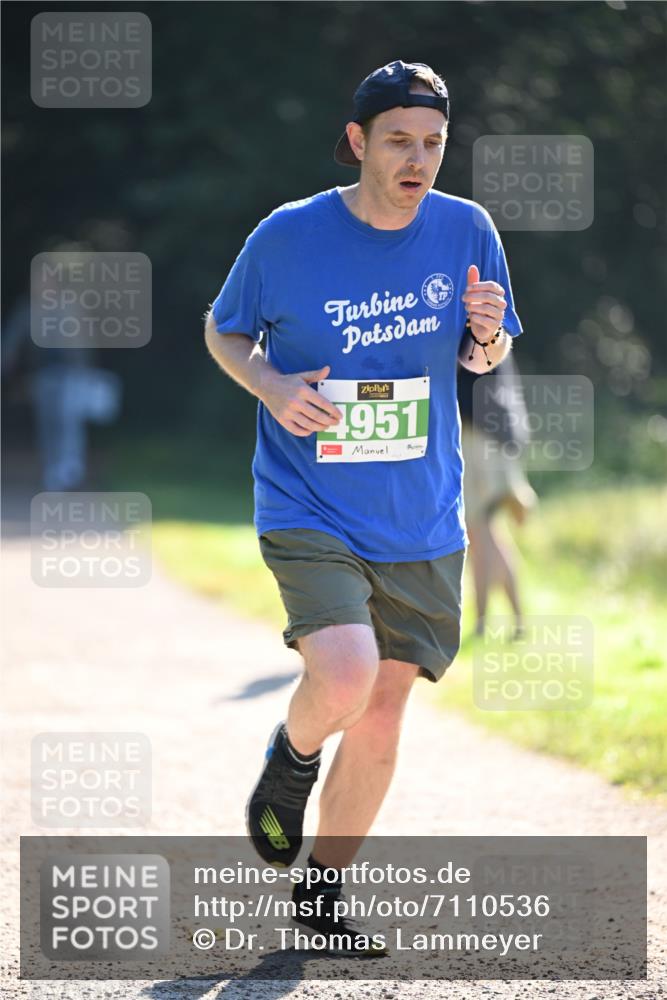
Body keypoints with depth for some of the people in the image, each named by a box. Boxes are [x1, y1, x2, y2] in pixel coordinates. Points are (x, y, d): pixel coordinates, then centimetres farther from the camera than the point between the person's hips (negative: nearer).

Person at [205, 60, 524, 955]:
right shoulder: (288, 236, -9)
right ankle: (292, 758, 11)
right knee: (344, 678, -25)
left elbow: (486, 359, 12)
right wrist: (270, 385, -14)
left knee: (381, 716, 8)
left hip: (421, 522, 4)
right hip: (308, 511, -3)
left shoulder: (465, 230, -1)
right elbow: (223, 329, 6)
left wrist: (487, 336, -12)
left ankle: (325, 885, 28)